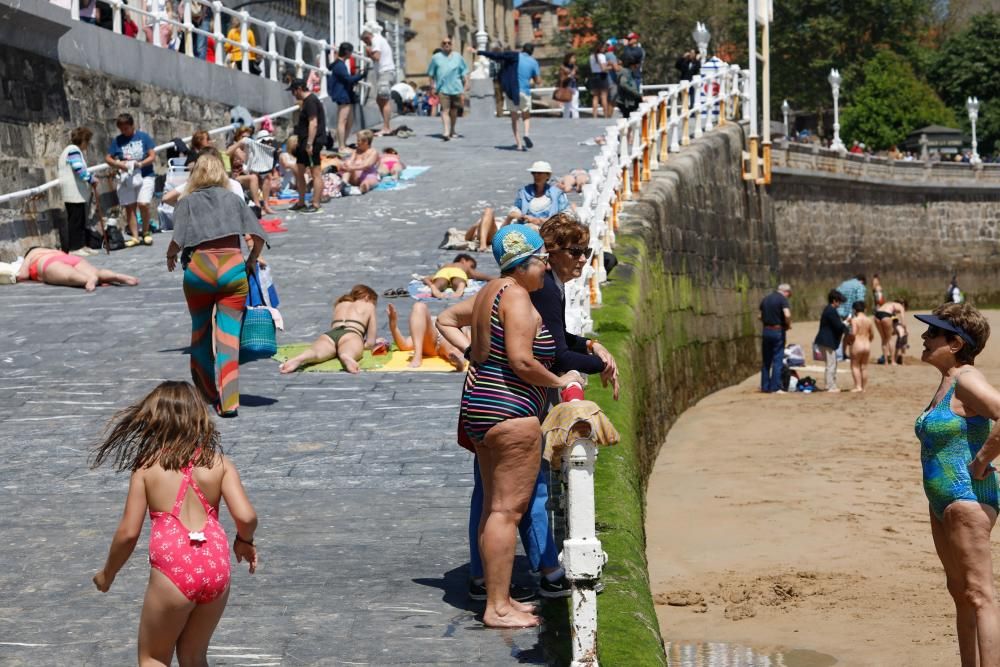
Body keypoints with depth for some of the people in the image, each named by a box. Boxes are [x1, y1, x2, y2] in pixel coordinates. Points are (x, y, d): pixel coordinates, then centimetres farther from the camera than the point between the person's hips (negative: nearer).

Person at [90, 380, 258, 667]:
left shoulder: (147, 468, 2)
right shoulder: (219, 463, 6)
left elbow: (129, 533, -1)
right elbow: (246, 517, -5)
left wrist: (108, 573, 16)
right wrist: (244, 541, 18)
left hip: (173, 570, -3)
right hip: (216, 567, 3)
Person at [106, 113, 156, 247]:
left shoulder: (143, 137, -1)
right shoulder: (117, 140, 6)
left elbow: (152, 156, -1)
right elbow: (108, 158, 6)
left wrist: (140, 164, -18)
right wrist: (118, 164, -14)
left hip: (145, 176, -3)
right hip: (125, 177, 3)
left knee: (143, 204, -15)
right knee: (129, 207, 1)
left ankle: (146, 232, 5)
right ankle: (135, 236, 7)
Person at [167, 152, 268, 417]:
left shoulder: (187, 202, 6)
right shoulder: (233, 199, 11)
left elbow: (178, 240, -8)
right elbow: (258, 235, 3)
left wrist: (170, 256, 12)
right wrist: (253, 258, 19)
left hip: (199, 269, 0)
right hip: (233, 268, 0)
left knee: (200, 332, 19)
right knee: (229, 335, -2)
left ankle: (208, 393, 33)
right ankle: (229, 401, -15)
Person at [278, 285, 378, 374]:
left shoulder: (340, 304, 41)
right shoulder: (369, 306, 30)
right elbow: (370, 343, 25)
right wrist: (362, 345, 44)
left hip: (328, 335, 3)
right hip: (351, 335, -2)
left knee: (315, 352, -30)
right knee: (350, 353, -37)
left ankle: (298, 360, -64)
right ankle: (346, 357, -73)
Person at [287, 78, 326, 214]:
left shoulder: (310, 101, -15)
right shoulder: (307, 101, 18)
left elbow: (313, 123, -22)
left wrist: (309, 144, -25)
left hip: (312, 142, -11)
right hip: (304, 142, 11)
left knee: (316, 173, -7)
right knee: (298, 172, 15)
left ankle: (315, 204, -7)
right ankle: (301, 202, 22)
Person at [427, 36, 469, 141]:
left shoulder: (458, 57, 11)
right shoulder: (436, 57, 8)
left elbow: (464, 71, 13)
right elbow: (431, 73, 12)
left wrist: (466, 83, 3)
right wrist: (432, 86, 9)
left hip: (456, 88, 2)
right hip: (443, 88, -2)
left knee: (454, 111, 11)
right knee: (445, 110, -15)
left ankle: (452, 130, 28)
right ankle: (446, 131, -24)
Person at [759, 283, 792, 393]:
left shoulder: (765, 299, 12)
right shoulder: (783, 299, -9)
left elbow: (760, 317, 15)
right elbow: (787, 315, -24)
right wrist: (788, 325, -7)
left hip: (766, 331, 6)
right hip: (778, 331, -6)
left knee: (766, 360, 12)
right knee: (777, 360, -1)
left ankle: (765, 387, 14)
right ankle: (775, 387, -3)